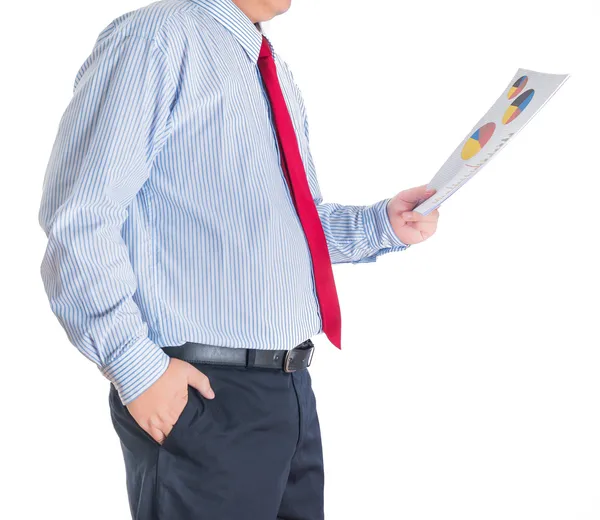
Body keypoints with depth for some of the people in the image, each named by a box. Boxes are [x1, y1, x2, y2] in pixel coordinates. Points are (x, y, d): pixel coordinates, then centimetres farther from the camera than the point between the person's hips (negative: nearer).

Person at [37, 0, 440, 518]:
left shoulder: (277, 76, 16)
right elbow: (79, 219, -17)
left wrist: (384, 224, 5)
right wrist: (136, 367, -21)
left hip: (291, 391, 8)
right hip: (200, 395, -8)